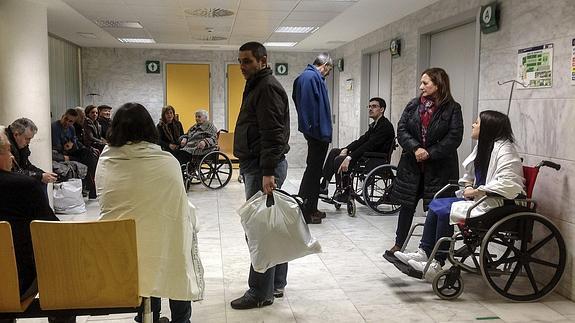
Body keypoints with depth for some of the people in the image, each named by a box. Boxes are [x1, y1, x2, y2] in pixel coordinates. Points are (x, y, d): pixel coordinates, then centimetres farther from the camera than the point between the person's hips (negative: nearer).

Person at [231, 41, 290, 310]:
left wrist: (268, 172, -28)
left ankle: (261, 293, 2)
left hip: (262, 168, -11)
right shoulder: (257, 86, 21)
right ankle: (276, 285, 24)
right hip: (257, 166, 11)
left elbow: (273, 134, -22)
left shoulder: (267, 88, -12)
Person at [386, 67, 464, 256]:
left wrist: (430, 153, -16)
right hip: (411, 165, 4)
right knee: (407, 205, 11)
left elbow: (454, 138, -11)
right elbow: (401, 130, 0)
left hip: (439, 168, -3)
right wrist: (415, 148, -16)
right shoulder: (413, 105, 6)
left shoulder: (452, 108, -4)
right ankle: (399, 244, 25)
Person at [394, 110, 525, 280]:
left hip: (496, 204, -10)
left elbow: (507, 185, -29)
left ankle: (437, 263, -10)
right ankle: (424, 253, -6)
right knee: (436, 205, -5)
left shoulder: (505, 150, -16)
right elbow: (470, 175, 25)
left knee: (445, 211, -20)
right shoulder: (483, 146, 14)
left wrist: (476, 191, -20)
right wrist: (469, 187, 2)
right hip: (478, 199, 10)